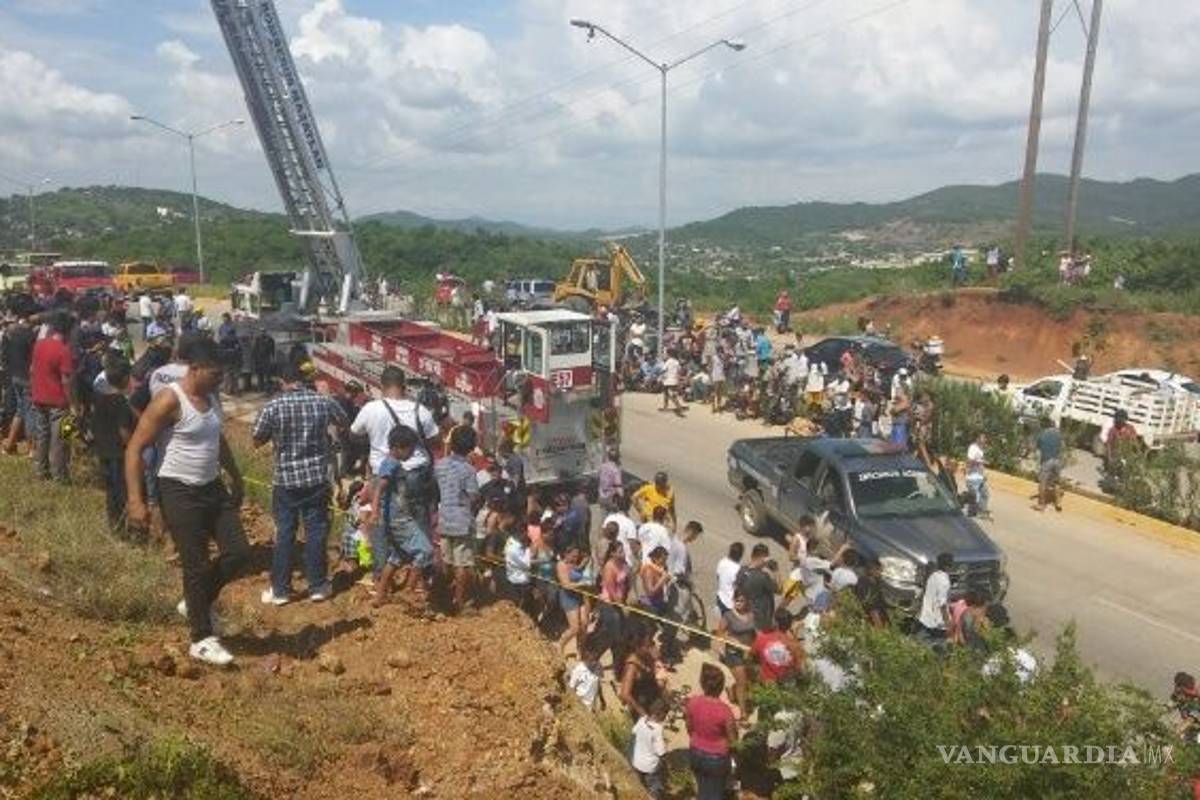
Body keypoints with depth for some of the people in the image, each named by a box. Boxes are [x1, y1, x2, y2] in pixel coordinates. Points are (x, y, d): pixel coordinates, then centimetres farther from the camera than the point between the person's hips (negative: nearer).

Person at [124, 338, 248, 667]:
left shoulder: (213, 398, 6)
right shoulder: (169, 401, -18)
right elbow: (135, 449, -18)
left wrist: (236, 478, 25)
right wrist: (136, 501, -23)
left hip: (212, 488, 7)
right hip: (180, 492, -7)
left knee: (238, 551, 4)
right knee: (197, 564, -1)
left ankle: (197, 602, 27)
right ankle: (202, 639, 13)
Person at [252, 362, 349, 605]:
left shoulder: (273, 406, -9)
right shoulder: (324, 401, -4)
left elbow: (257, 440, -1)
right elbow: (344, 424, 14)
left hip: (285, 479, -1)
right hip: (317, 478, 1)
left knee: (284, 535, 8)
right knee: (316, 533, 9)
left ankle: (280, 590, 15)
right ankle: (318, 586, 18)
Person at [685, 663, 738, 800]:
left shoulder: (692, 702, -16)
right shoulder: (724, 710, -29)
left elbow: (689, 729, 0)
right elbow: (733, 740, -16)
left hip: (695, 754, 4)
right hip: (717, 758, -4)